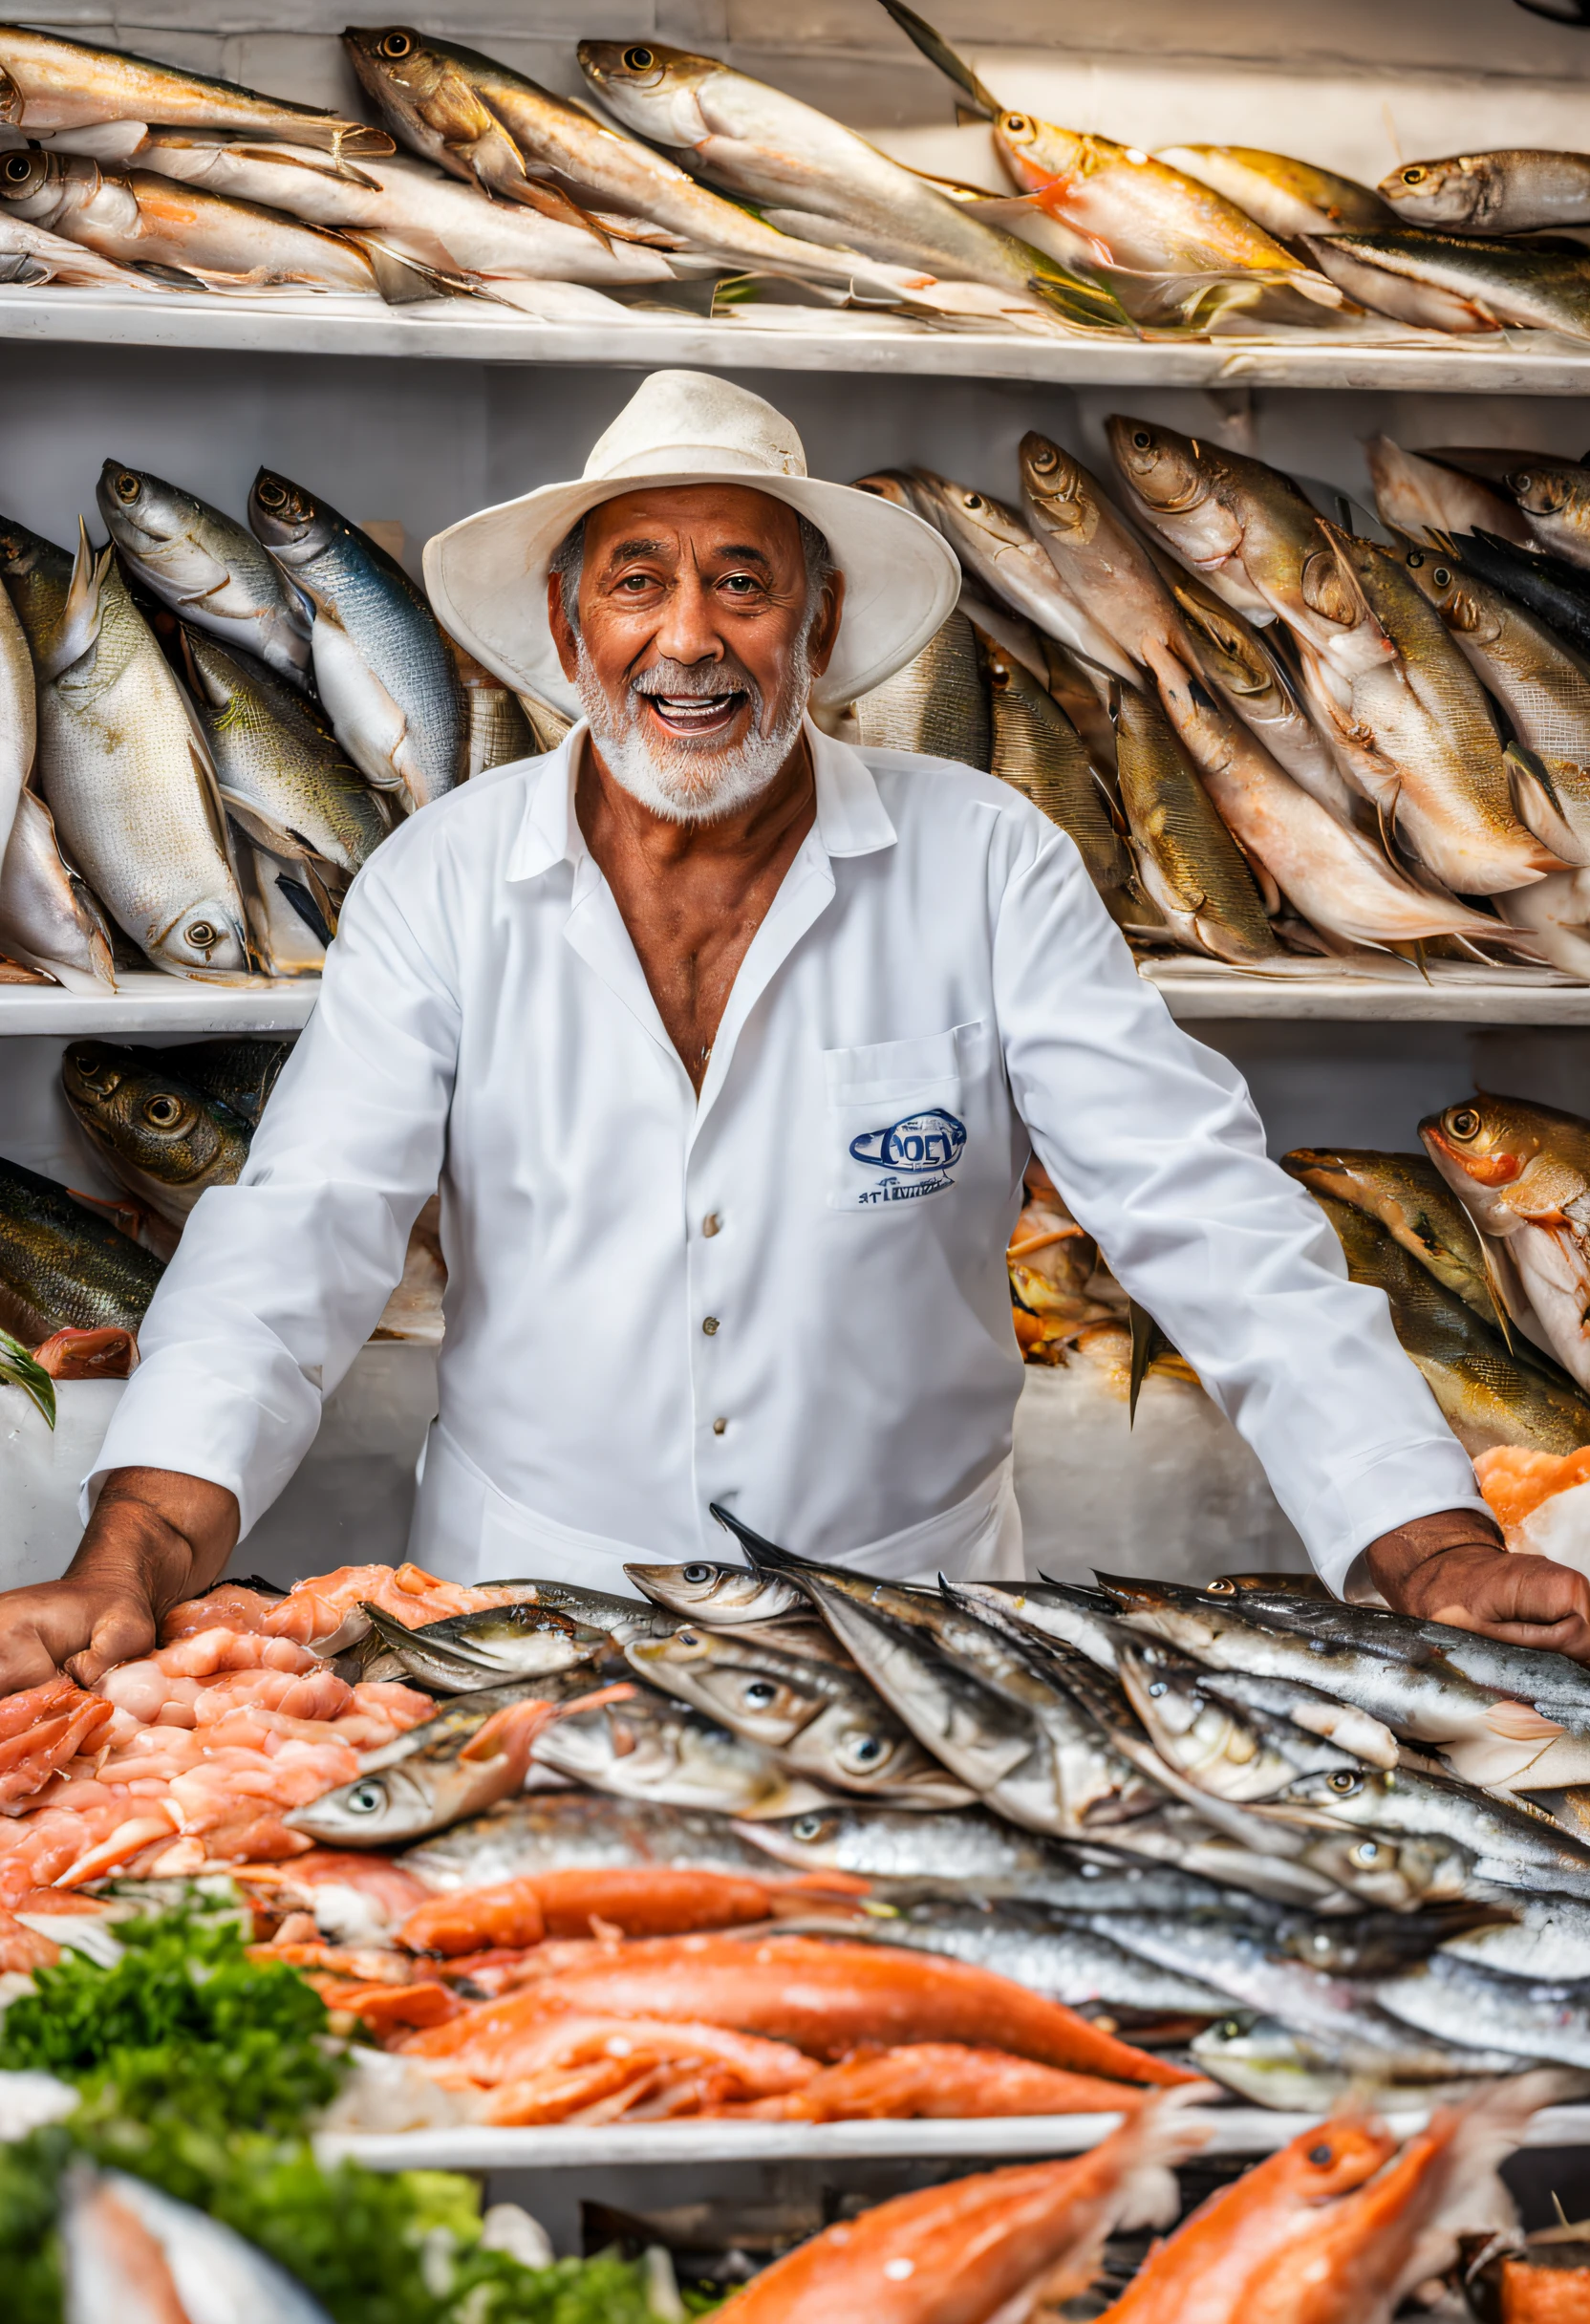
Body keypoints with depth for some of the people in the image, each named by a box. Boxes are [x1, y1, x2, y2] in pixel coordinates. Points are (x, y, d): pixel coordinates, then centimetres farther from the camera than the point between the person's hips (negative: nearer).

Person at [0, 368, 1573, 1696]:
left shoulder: (987, 869, -3)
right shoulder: (443, 883, -1)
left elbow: (1209, 1215, -8)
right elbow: (298, 1233, -8)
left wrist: (1429, 1546, -19)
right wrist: (131, 1557, -24)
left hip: (909, 1596, 0)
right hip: (530, 1620, 1)